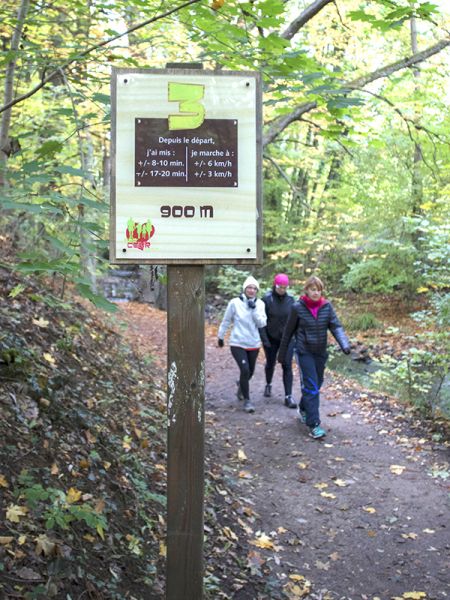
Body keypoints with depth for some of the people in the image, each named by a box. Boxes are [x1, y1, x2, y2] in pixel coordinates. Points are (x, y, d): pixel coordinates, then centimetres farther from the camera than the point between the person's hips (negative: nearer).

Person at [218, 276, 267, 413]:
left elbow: (262, 323, -9)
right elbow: (226, 321, 2)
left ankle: (241, 385, 49)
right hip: (238, 343, -4)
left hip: (254, 344, 4)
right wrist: (220, 337, 10)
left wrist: (254, 309, -19)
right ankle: (246, 400, -1)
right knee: (245, 370, -17)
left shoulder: (259, 304, 0)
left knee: (250, 371, 15)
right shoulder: (235, 303, -9)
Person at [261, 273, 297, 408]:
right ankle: (268, 385, 45)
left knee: (287, 366, -6)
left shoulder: (290, 299, -1)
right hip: (271, 338, -1)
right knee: (270, 363, 17)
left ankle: (288, 397, -4)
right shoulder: (267, 299, -10)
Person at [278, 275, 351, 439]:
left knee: (316, 384, 17)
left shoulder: (327, 306, -3)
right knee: (311, 387, -11)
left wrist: (344, 344, -29)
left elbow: (336, 326, -11)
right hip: (304, 352, -4)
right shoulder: (298, 307, -10)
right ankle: (313, 425, -9)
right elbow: (288, 332, -1)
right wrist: (282, 353, 5)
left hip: (321, 352, 4)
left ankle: (303, 409, 43)